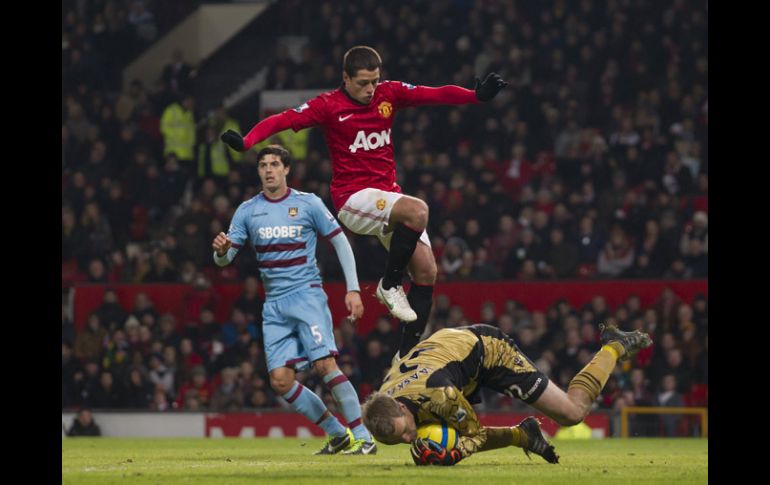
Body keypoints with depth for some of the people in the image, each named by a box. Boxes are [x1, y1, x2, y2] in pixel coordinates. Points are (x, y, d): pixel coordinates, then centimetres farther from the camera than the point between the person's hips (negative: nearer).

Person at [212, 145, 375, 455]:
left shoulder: (308, 204, 0)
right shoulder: (248, 211, 8)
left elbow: (340, 242, 4)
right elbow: (224, 259, 5)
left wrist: (353, 290, -3)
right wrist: (222, 250, -20)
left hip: (307, 295, -4)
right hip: (274, 306, 4)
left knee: (325, 365, -21)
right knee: (280, 380, -5)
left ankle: (363, 438, -16)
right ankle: (337, 435, 9)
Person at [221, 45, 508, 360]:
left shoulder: (389, 94, 5)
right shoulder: (328, 105, -8)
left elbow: (437, 95, -1)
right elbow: (283, 120, -16)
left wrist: (478, 96, -15)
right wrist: (246, 141, -32)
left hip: (388, 194, 6)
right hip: (353, 198, -6)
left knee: (426, 271, -3)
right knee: (418, 211, -33)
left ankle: (407, 355, 4)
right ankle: (389, 286, -15)